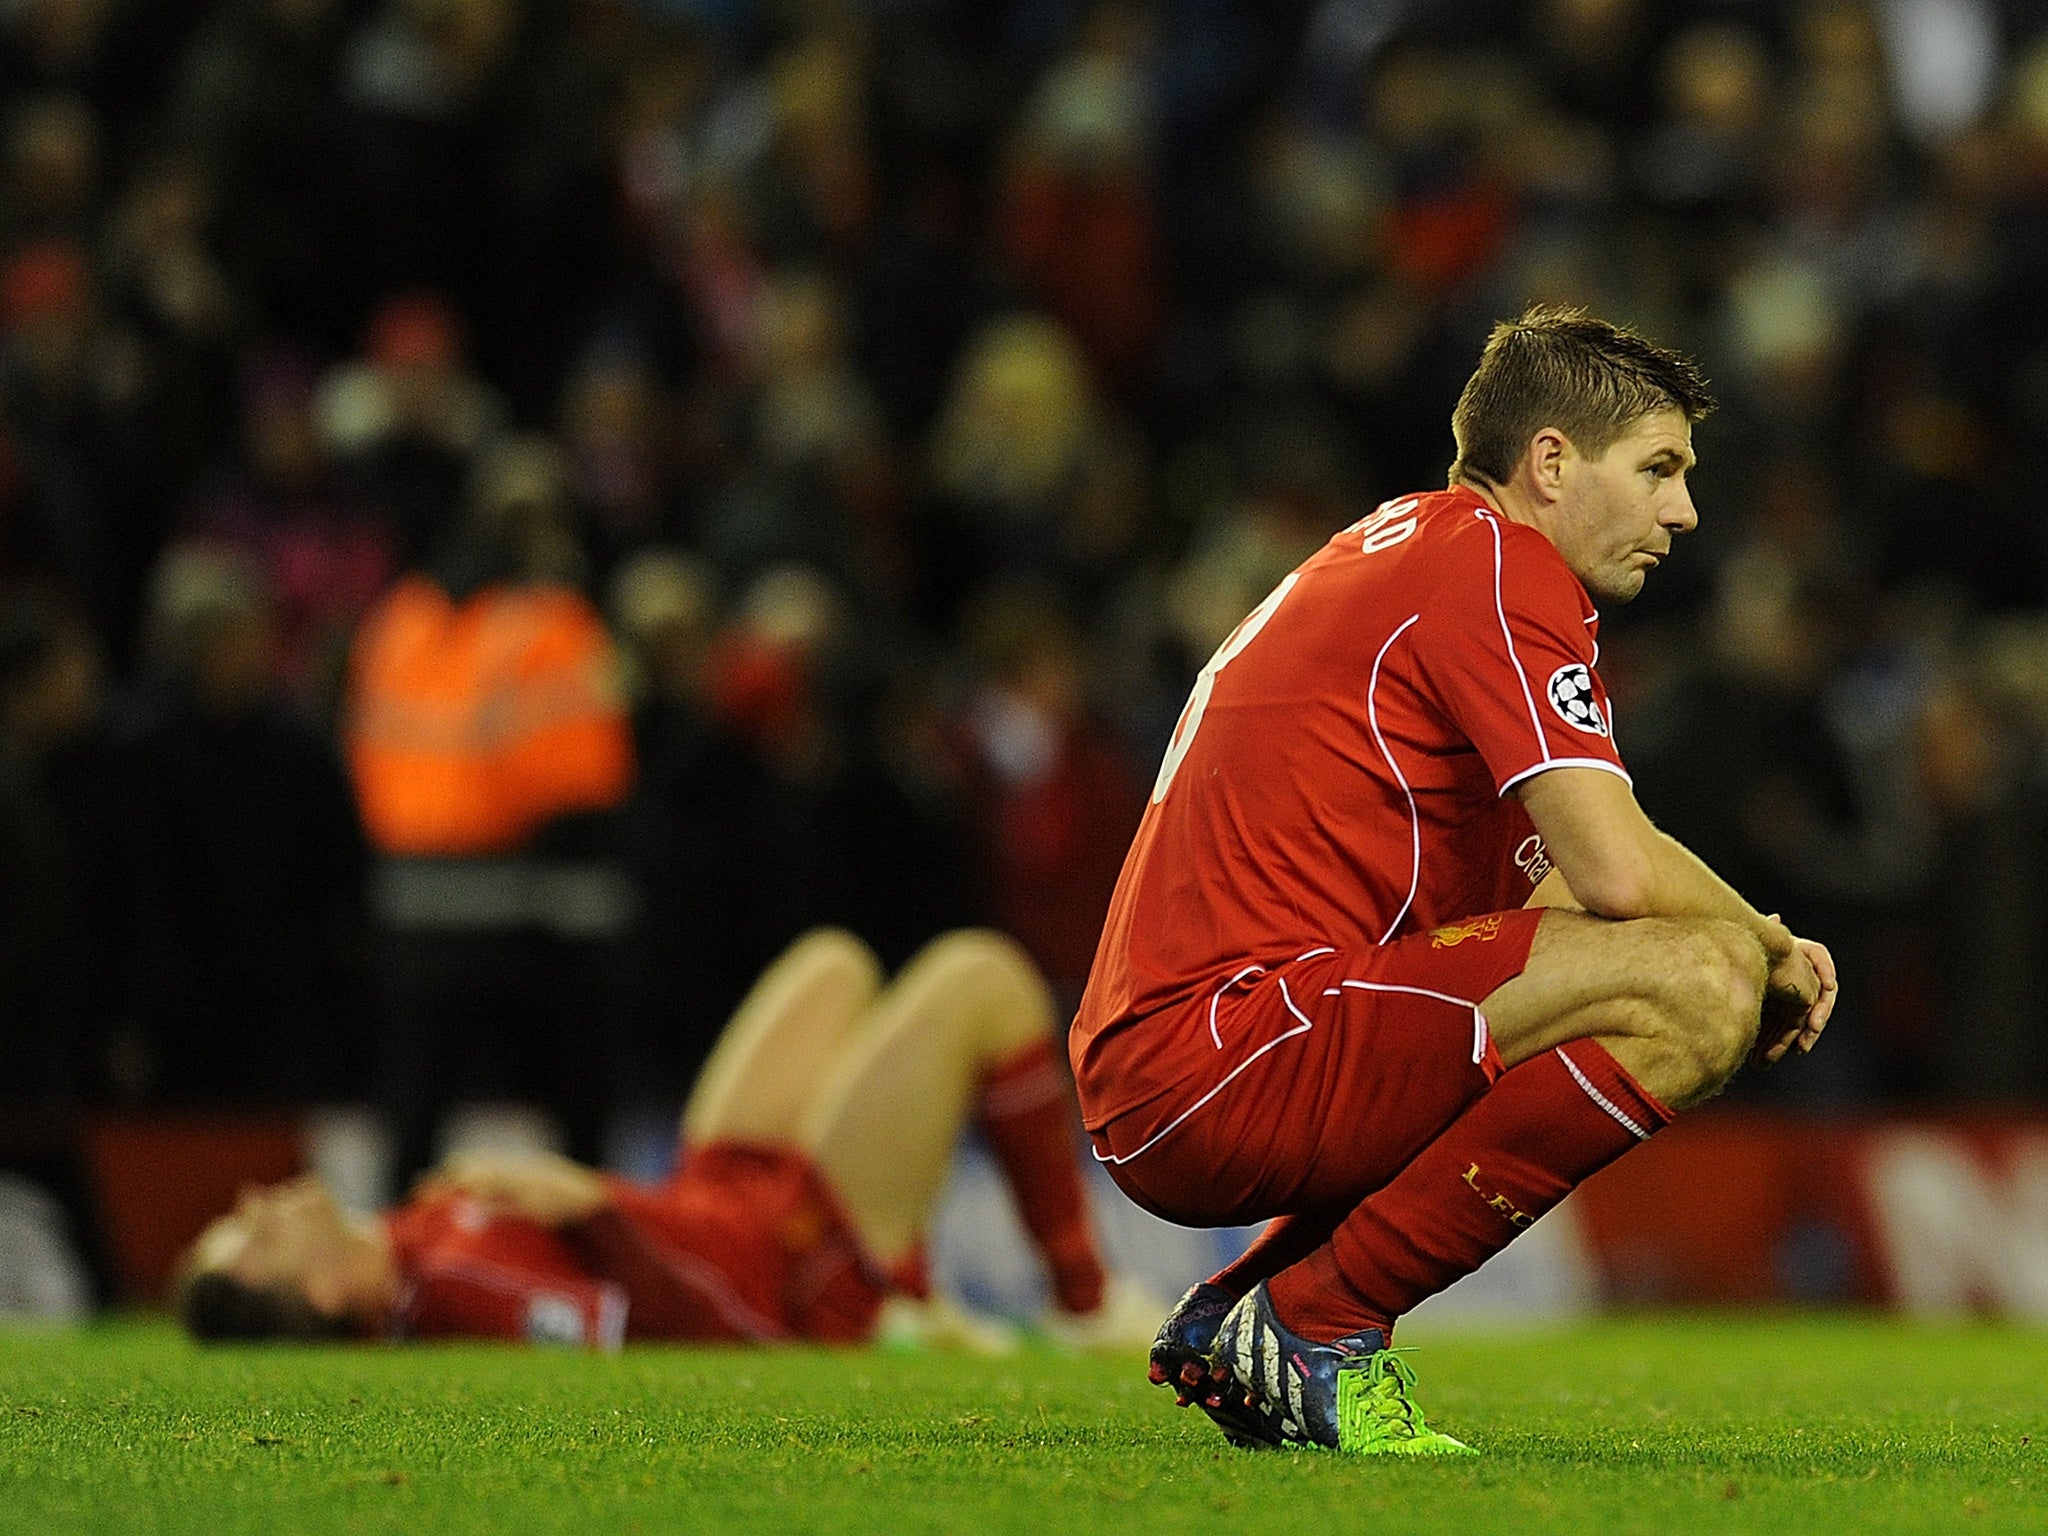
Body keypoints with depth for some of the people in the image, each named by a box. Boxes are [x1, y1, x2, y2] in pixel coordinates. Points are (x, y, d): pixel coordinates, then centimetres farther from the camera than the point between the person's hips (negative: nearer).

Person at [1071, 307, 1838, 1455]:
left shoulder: (1409, 543, 24)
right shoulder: (1501, 565, -7)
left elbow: (1561, 881, 29)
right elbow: (1621, 872, -18)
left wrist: (1754, 942, 13)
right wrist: (1770, 949, 2)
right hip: (1218, 1051, -10)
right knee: (1701, 987, -20)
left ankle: (1231, 1321, 16)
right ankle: (1316, 1320, -11)